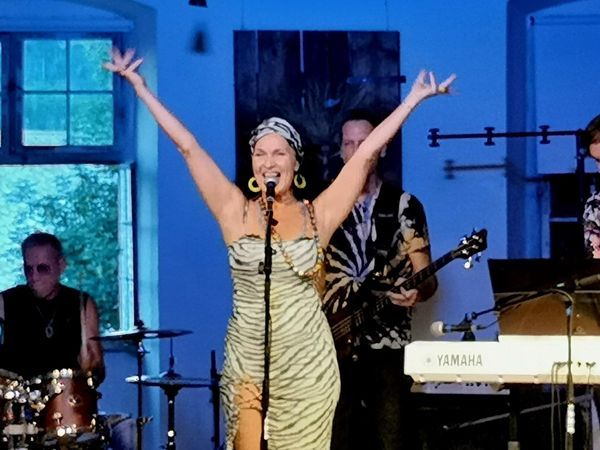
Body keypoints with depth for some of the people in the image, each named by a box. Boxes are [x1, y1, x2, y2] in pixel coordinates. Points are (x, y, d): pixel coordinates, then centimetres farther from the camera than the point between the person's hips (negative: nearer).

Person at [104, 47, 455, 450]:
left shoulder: (318, 216, 3)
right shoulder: (235, 211, 3)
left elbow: (366, 153, 3)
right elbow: (187, 146, 3)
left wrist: (415, 97, 5)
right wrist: (139, 85, 5)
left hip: (309, 365, 0)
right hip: (248, 363, 0)